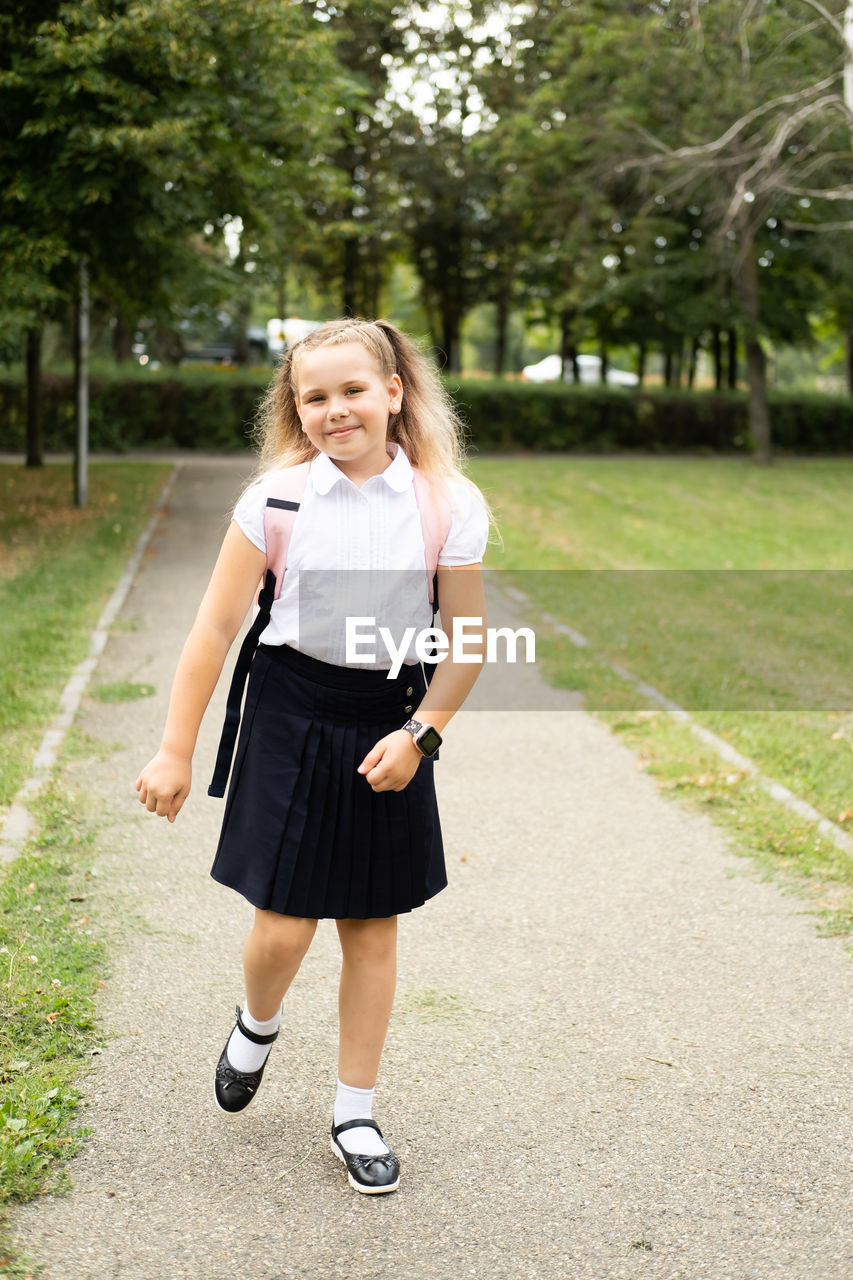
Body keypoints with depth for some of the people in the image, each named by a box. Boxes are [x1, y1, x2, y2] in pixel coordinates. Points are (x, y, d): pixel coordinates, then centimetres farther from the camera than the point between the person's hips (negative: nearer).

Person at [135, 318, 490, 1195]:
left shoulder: (446, 504, -6)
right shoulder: (278, 497, -7)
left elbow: (466, 642, 2)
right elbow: (216, 628, -4)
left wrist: (420, 733, -8)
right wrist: (175, 752, -4)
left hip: (389, 718, 1)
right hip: (290, 712, -1)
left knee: (372, 926, 9)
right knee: (282, 923, -3)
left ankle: (355, 1113, 26)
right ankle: (257, 1025, 34)